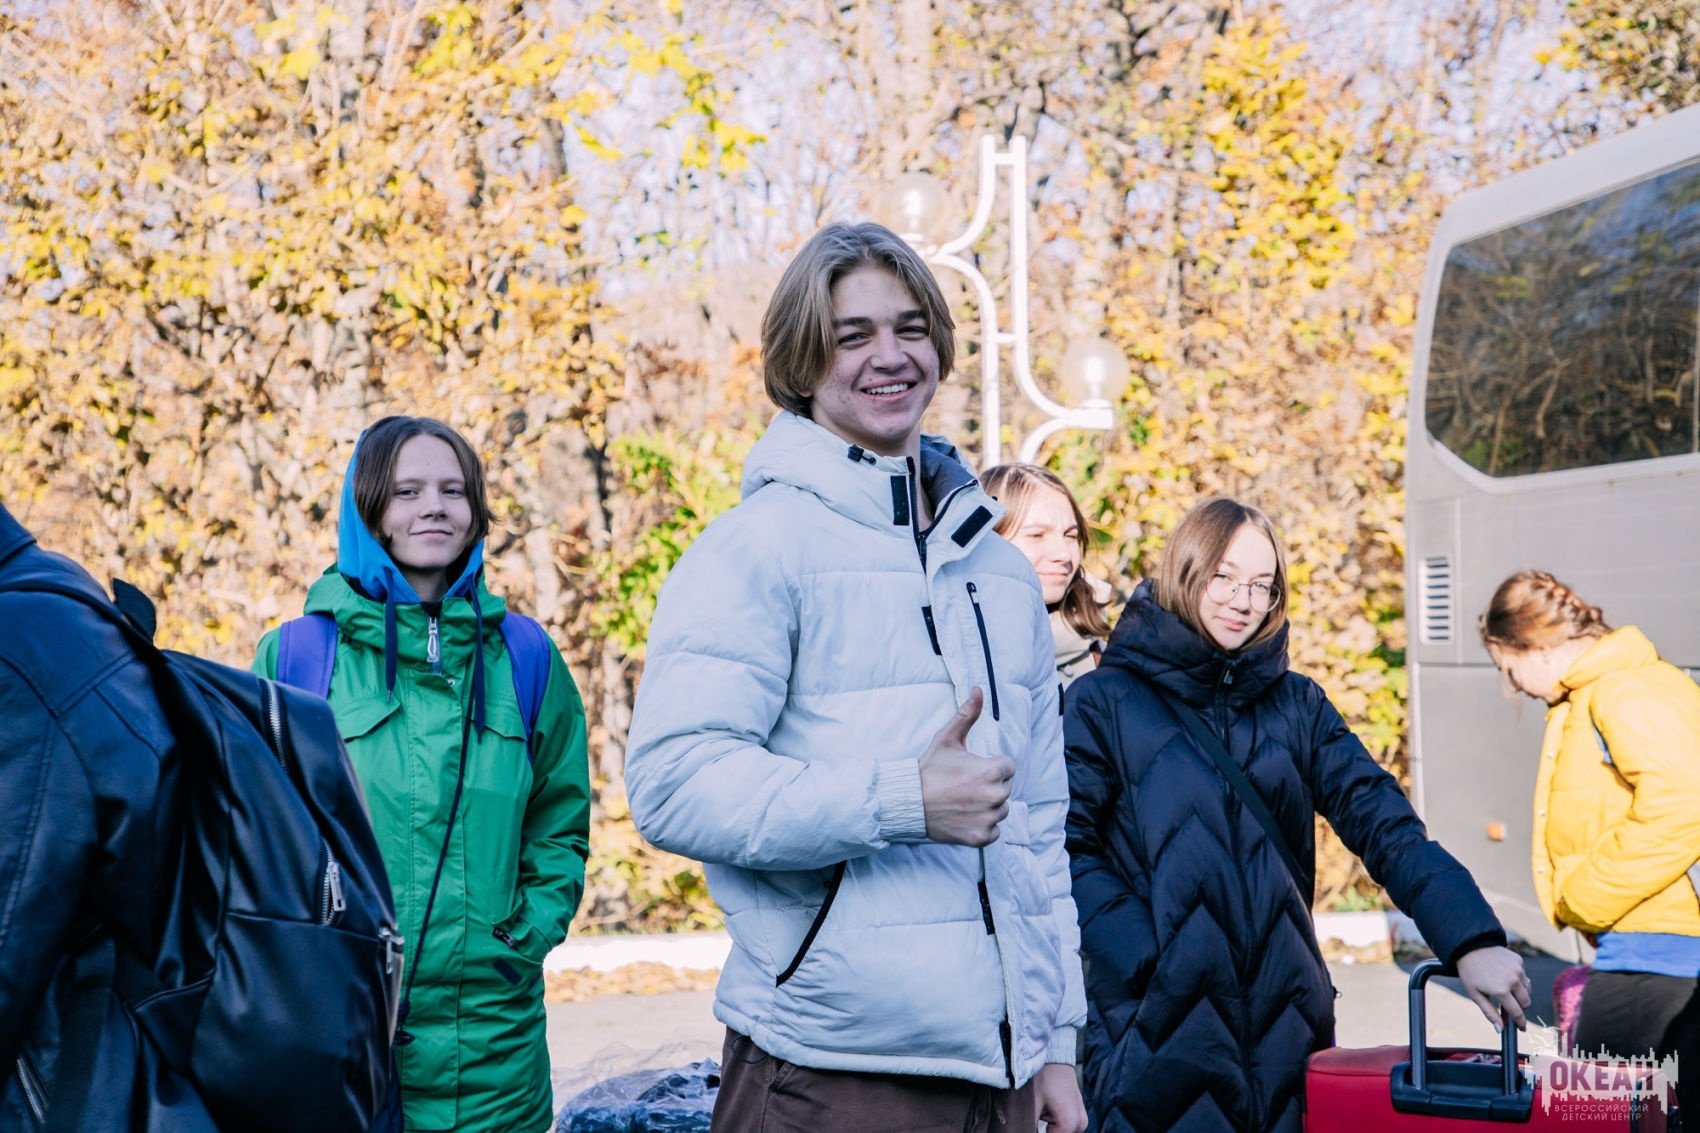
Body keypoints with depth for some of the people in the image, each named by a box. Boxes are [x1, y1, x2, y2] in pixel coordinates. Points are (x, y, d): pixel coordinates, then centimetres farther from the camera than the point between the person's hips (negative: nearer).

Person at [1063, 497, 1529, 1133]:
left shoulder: (1297, 706, 10)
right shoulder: (1104, 702, 0)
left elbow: (1383, 824, -2)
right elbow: (1069, 849, -7)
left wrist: (1473, 940, -15)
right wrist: (1147, 960, -19)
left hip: (1283, 1026, 4)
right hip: (1157, 1027, -3)